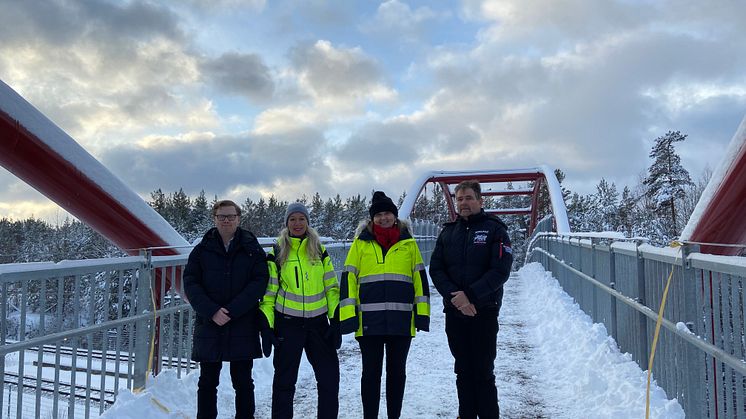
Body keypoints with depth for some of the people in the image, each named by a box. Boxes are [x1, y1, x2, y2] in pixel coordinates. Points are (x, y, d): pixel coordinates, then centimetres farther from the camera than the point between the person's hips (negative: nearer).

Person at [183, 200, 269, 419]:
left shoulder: (252, 249, 3)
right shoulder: (202, 249, 6)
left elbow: (259, 282, -6)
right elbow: (190, 284, -1)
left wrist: (231, 311, -15)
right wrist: (212, 311, -14)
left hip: (243, 327, -1)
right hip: (208, 325, 1)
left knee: (243, 382, 8)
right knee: (207, 382, 11)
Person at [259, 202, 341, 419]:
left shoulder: (320, 251, 8)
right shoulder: (277, 253, 2)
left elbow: (332, 287, 8)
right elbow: (268, 292, 2)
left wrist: (336, 320, 1)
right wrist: (266, 326, -5)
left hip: (318, 322, 2)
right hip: (287, 323, -2)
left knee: (330, 376, 4)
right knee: (284, 379, 7)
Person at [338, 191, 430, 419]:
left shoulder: (408, 242, 7)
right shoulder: (361, 242, 4)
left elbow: (420, 278, 9)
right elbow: (349, 278, 2)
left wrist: (422, 312, 2)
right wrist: (348, 314, -6)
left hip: (401, 321, 1)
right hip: (369, 321, -1)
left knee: (397, 372, 13)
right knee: (371, 373, 8)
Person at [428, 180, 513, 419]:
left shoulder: (494, 229, -1)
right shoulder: (448, 232, 11)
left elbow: (500, 270, -11)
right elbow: (436, 269, 3)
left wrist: (471, 296, -18)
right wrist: (454, 296, -13)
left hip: (484, 312, -4)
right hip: (454, 312, 4)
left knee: (484, 373, 1)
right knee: (463, 371, 12)